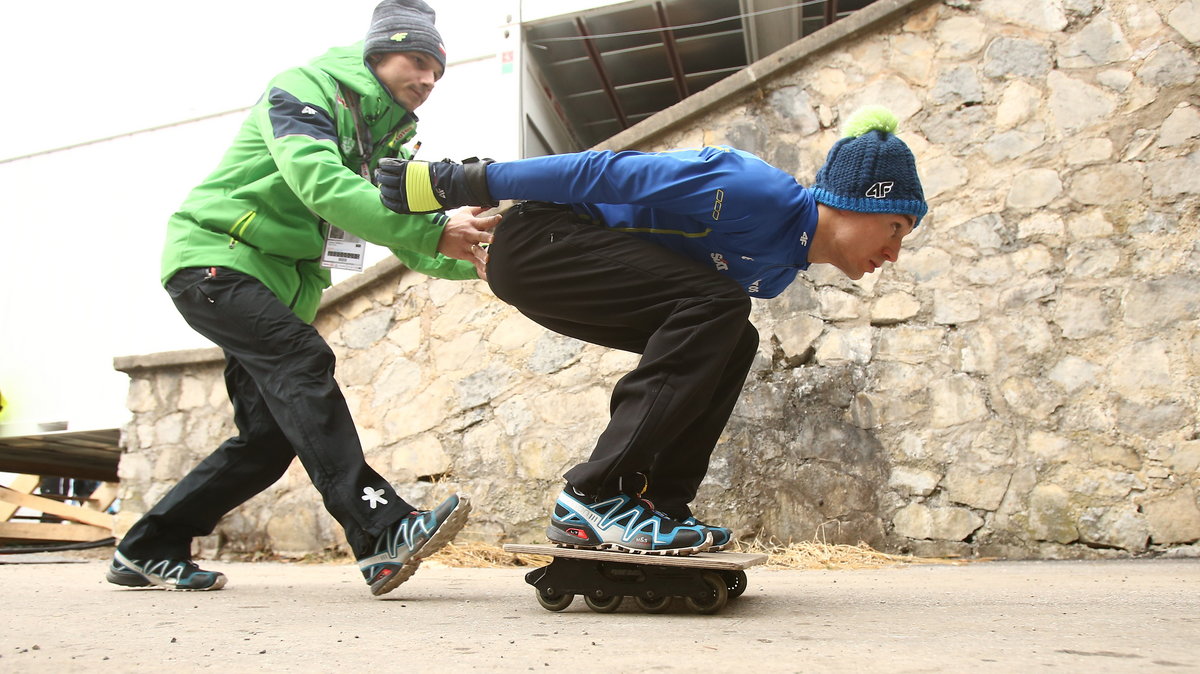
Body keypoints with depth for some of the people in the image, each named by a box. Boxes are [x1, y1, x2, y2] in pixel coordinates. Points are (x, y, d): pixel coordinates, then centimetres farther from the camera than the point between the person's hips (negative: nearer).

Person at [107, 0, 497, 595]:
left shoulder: (390, 139, 14)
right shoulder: (305, 89, -10)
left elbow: (410, 246, 5)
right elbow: (321, 184, -30)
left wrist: (467, 260, -16)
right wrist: (433, 230, -38)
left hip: (281, 287, 8)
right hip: (215, 257, -8)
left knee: (270, 437, 1)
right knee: (302, 360, -30)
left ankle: (148, 551, 15)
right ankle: (381, 532, -39)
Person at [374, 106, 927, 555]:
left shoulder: (780, 270, 13)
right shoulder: (760, 194, -18)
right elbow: (612, 172, -18)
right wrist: (465, 184, -14)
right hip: (538, 237, -10)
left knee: (730, 342, 3)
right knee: (716, 306, -24)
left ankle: (660, 502, 0)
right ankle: (594, 498, -23)